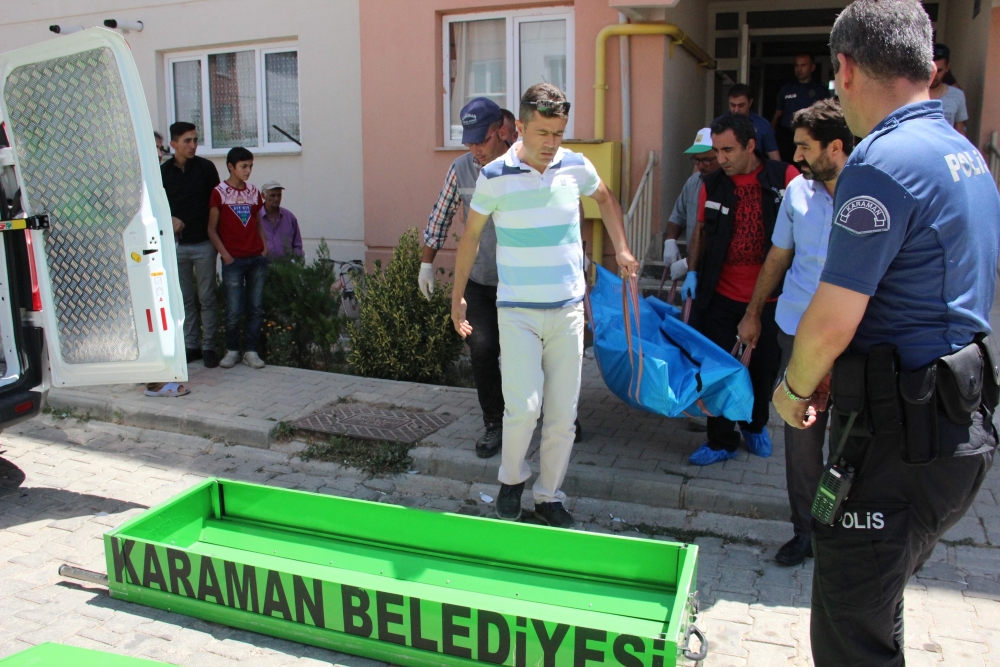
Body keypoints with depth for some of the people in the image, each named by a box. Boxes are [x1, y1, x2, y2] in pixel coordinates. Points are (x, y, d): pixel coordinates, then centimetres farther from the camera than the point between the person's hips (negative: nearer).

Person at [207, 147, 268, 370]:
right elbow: (212, 229, -2)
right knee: (234, 310, -2)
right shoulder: (220, 192, -2)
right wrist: (225, 255, -9)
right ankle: (232, 350, 16)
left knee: (256, 308, 4)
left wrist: (264, 247, 5)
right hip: (233, 260, -4)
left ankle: (251, 351, 13)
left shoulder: (253, 192, 11)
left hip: (256, 258, 4)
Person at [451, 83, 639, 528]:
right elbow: (471, 235, 4)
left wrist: (621, 249, 14)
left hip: (568, 309, 3)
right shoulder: (495, 176, -7)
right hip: (518, 312, -3)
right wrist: (458, 297, 8)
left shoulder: (576, 166, 1)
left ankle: (549, 497, 23)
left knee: (563, 414, 6)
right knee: (524, 407, -12)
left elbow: (605, 199, 23)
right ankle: (511, 479, 17)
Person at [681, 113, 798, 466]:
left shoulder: (785, 178, -6)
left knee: (764, 365, 14)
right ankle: (721, 440, 17)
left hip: (769, 295, -1)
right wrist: (692, 271, 0)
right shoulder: (712, 185, 2)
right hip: (721, 294, 2)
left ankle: (755, 425, 40)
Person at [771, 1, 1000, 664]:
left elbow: (831, 321, -21)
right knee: (876, 605, 26)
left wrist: (794, 388, -1)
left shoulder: (883, 161, -19)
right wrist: (835, 375, 16)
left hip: (901, 435, -10)